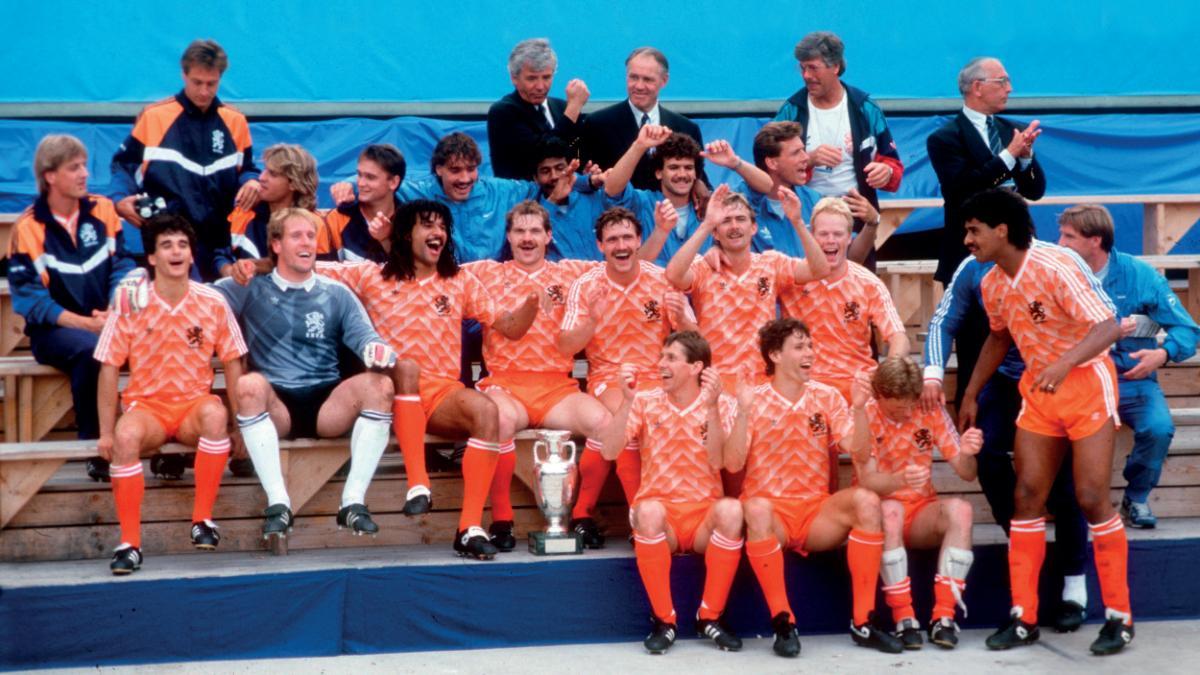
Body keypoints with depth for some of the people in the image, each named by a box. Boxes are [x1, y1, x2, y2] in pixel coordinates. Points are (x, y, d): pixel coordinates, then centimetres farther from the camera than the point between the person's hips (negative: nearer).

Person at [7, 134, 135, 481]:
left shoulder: (103, 210, 5)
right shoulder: (28, 228, -6)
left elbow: (122, 266, 2)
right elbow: (29, 297, -10)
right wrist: (85, 324, -21)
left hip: (107, 324, 4)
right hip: (54, 330, -4)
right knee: (90, 349, -37)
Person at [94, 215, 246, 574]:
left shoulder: (213, 302, -1)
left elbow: (232, 365, 5)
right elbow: (109, 369, -1)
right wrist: (106, 433, -5)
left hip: (194, 406, 1)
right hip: (146, 406, 0)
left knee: (215, 413, -35)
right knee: (126, 435, -34)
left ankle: (202, 519, -23)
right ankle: (129, 542, -26)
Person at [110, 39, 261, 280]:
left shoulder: (235, 121, 10)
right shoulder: (153, 116, 1)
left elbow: (247, 170, 18)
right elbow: (124, 164, 8)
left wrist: (252, 182, -5)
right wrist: (121, 198, -10)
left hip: (217, 242, 3)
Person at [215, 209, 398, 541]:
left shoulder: (337, 295, 17)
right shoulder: (251, 289, 12)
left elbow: (364, 335, 4)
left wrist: (377, 350, -20)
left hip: (327, 405, 2)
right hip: (274, 408, -2)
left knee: (379, 384, -27)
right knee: (248, 385, -35)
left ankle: (353, 501, -27)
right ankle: (278, 502, -34)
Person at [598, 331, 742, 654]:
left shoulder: (721, 405, 2)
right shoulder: (645, 403, 4)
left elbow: (718, 462, -13)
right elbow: (610, 452, -8)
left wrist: (711, 406, -21)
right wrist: (627, 400, -17)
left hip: (704, 514, 0)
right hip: (660, 515, 0)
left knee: (731, 509, -34)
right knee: (649, 509, -36)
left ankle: (710, 617, -17)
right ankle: (664, 620, -21)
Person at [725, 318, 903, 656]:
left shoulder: (827, 397, 8)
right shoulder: (753, 400, -1)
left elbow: (857, 449, -1)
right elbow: (733, 465, -11)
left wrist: (858, 409, -16)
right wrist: (744, 413, -23)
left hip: (817, 514, 3)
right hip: (772, 515, -3)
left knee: (866, 500, -26)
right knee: (756, 507, -37)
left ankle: (862, 622, -22)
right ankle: (783, 623, -30)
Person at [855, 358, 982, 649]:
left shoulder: (931, 412, -3)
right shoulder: (865, 415, -11)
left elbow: (966, 474, -4)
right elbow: (867, 480, -21)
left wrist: (966, 454, -28)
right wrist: (900, 479, -42)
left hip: (922, 514, 3)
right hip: (879, 514, -3)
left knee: (960, 509, -29)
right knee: (889, 512, -37)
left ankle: (944, 617, -28)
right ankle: (904, 619, -32)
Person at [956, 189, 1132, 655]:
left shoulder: (1056, 266, -23)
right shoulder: (991, 285, -1)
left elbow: (1109, 327, -27)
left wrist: (1065, 363, -42)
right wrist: (971, 395, 20)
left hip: (1086, 385, -6)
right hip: (1038, 391, 7)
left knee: (1091, 498, -9)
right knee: (1027, 494, 1)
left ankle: (1119, 617, 4)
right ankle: (1024, 617, 7)